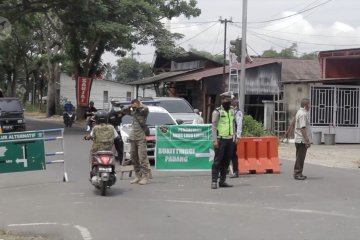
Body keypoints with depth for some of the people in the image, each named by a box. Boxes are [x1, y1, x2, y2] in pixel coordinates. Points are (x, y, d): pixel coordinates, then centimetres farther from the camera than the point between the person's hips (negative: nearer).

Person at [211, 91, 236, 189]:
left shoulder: (231, 111, 13)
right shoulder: (217, 111, -7)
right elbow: (214, 126, -10)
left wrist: (234, 137, 12)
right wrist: (215, 140, -16)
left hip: (229, 139, 6)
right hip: (221, 140, -6)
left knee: (226, 161, 8)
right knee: (217, 161, -6)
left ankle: (222, 181, 14)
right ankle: (214, 181, -5)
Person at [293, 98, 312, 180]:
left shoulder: (300, 112, 16)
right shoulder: (303, 114, -17)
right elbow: (303, 128, -23)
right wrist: (307, 140, -22)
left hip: (298, 139, 11)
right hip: (302, 140, -11)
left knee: (300, 157, 15)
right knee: (300, 157, -5)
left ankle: (297, 173, 21)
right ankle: (298, 174, -2)